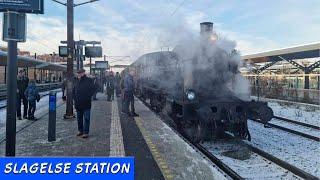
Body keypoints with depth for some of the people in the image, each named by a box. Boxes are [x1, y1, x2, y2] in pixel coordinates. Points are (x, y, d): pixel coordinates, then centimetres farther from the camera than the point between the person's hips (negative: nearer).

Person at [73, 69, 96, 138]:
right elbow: (74, 91, 22)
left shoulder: (89, 80, -6)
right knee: (79, 118, 15)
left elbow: (93, 89, -10)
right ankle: (80, 130, 27)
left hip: (86, 104, -6)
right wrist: (75, 98, 10)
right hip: (78, 104, 6)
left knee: (86, 118, -3)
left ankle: (86, 132, 2)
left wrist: (88, 97, -13)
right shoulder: (76, 81, 11)